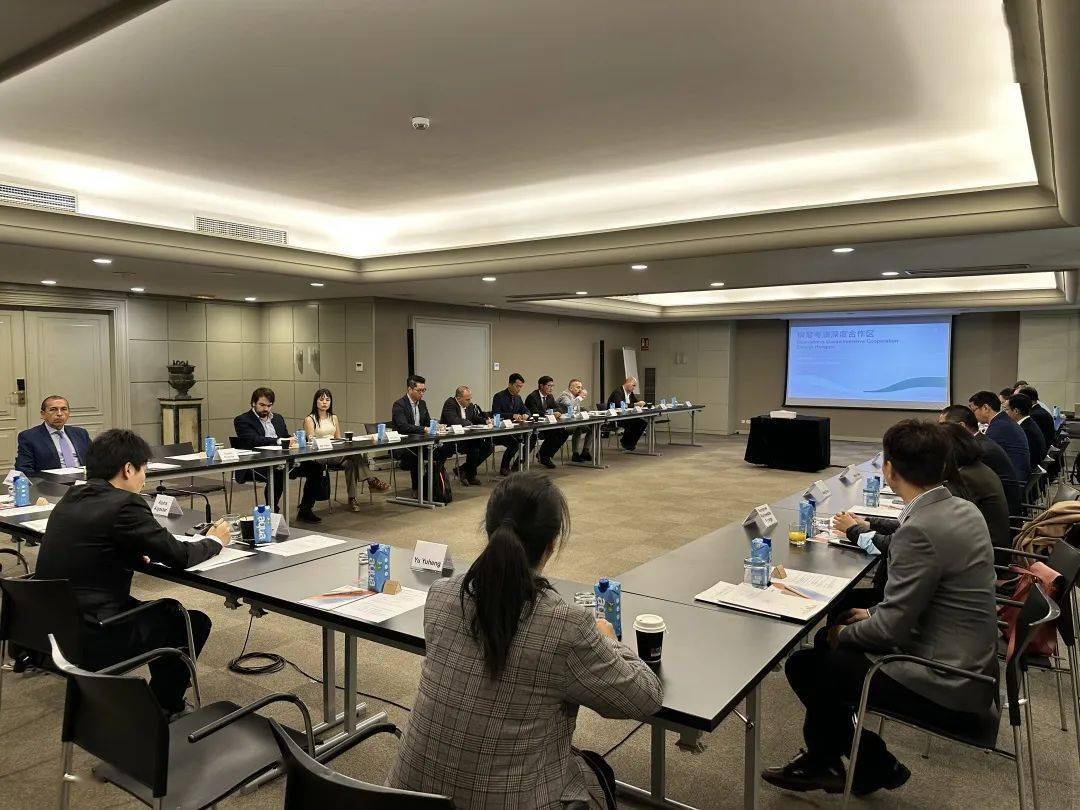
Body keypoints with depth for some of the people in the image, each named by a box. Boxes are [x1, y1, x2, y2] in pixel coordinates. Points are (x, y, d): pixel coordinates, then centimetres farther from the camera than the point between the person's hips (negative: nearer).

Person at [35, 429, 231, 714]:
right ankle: (161, 711, 25)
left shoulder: (72, 497, 5)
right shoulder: (125, 504, -20)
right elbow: (179, 556, -14)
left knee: (168, 610, 26)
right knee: (195, 623, 10)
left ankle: (163, 701, 39)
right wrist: (215, 540, 5)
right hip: (93, 639, -8)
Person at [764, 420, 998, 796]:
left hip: (946, 687, -9)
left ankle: (874, 763, 22)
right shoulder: (963, 510, 1)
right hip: (970, 668, 9)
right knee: (827, 638, 15)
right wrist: (875, 614, 13)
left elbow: (892, 628, -22)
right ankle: (826, 756, 26)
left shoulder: (919, 529, -27)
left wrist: (844, 634, -4)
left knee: (804, 664, 0)